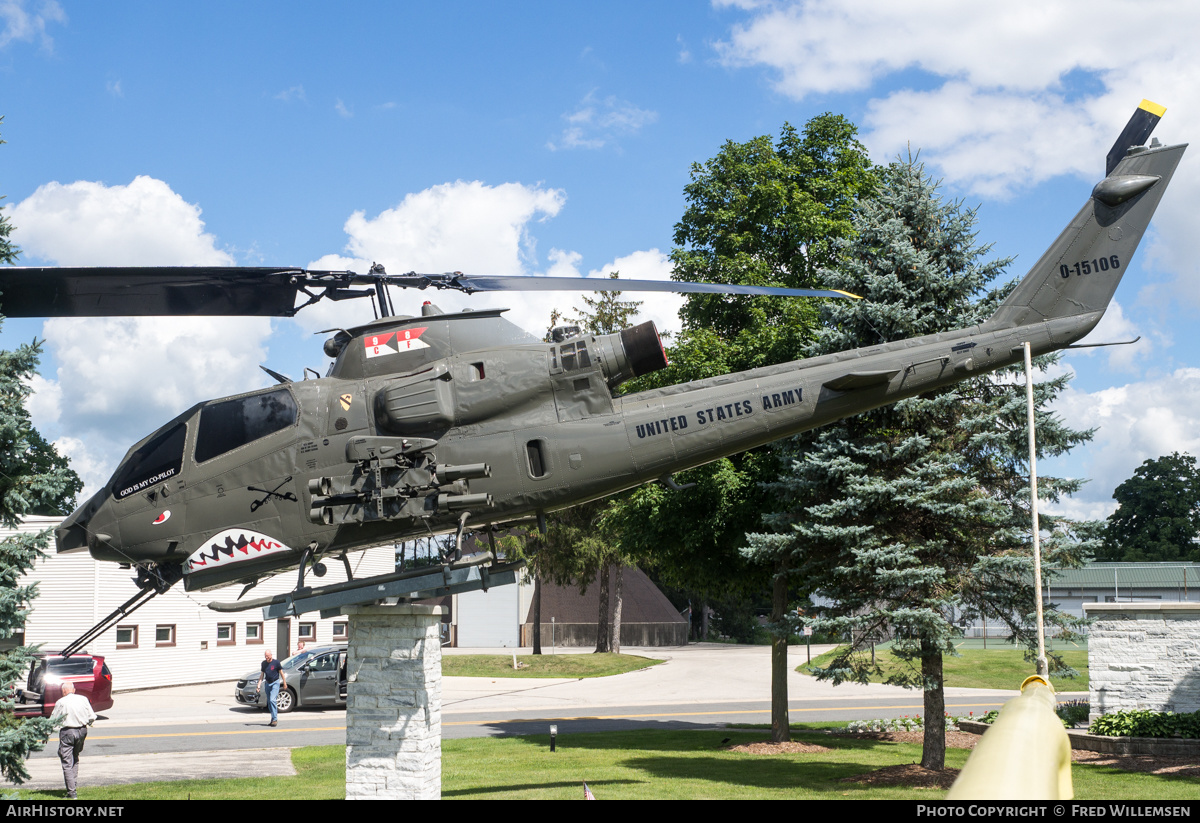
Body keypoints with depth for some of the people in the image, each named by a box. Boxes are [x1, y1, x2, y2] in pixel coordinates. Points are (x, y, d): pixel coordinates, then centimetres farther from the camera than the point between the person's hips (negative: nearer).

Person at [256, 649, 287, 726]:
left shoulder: (276, 662, -8)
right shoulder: (264, 663, 7)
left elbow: (281, 673, 0)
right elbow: (262, 676, 11)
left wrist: (284, 683, 3)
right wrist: (258, 686, 5)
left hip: (275, 683, -6)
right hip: (267, 684, 6)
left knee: (272, 700, -18)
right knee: (269, 702, 7)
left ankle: (275, 719, -17)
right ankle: (273, 718, 18)